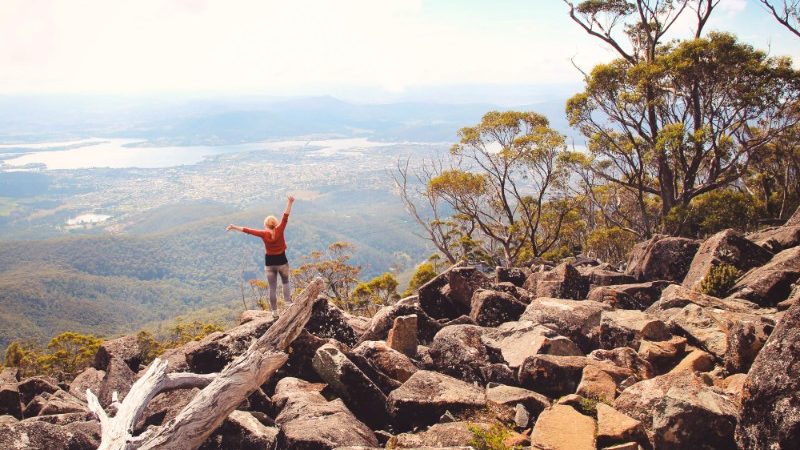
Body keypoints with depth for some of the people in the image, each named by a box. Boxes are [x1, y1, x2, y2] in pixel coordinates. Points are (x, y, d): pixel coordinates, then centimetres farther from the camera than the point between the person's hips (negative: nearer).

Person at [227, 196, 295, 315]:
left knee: (272, 287, 10)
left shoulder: (263, 234, -13)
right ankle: (288, 301, 9)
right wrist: (289, 203, -30)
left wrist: (234, 227, 3)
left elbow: (247, 230, -7)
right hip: (282, 262, 0)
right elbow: (285, 218, -24)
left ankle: (274, 311, 16)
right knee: (285, 282, 23)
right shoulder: (279, 230, -16)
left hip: (270, 264, 1)